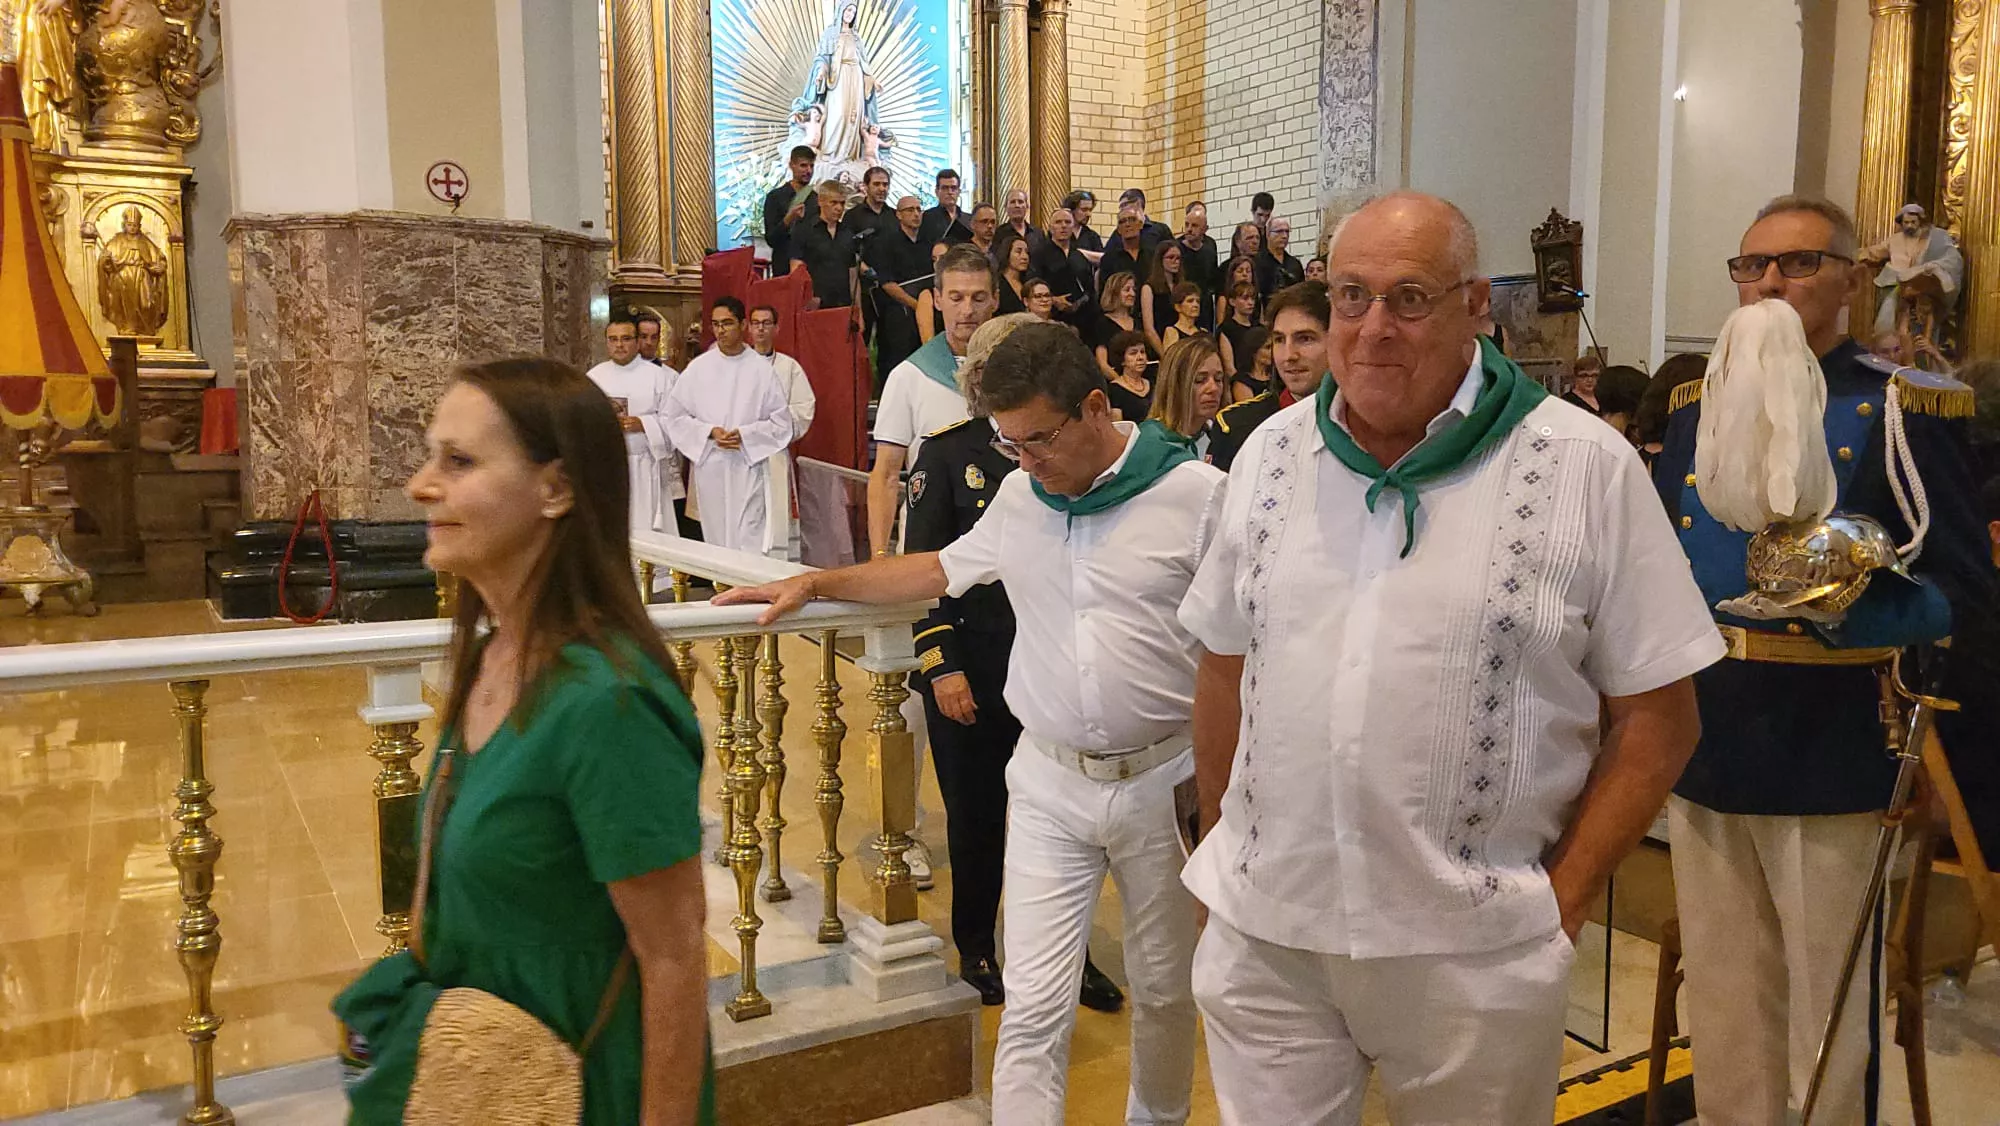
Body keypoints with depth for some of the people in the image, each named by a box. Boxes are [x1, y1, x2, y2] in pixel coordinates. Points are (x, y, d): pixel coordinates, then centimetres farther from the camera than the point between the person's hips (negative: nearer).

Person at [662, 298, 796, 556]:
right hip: (709, 467, 2)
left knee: (750, 542, -8)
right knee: (716, 541, 9)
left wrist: (744, 435, -13)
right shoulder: (697, 368, 3)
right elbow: (676, 416, 5)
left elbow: (781, 421, 0)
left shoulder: (761, 368, 0)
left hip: (749, 467, -2)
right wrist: (710, 432, -10)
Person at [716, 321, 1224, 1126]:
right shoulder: (1018, 496, 4)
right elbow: (939, 570, 18)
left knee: (1164, 987, 17)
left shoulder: (1196, 493, -10)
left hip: (1163, 779, -2)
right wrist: (814, 584, 14)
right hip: (1048, 781, 2)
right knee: (1033, 1006, 0)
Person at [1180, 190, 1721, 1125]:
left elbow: (1658, 718, -3)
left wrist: (1561, 901, -5)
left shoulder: (1586, 468, -6)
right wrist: (1221, 850, 9)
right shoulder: (1273, 450, 4)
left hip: (1477, 949, -2)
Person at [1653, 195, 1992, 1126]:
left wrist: (1854, 606, -27)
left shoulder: (1903, 409, -5)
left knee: (1829, 1010, 8)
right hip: (1704, 740, 5)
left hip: (1828, 750, -4)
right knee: (1722, 1005, 18)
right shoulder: (1696, 406, 9)